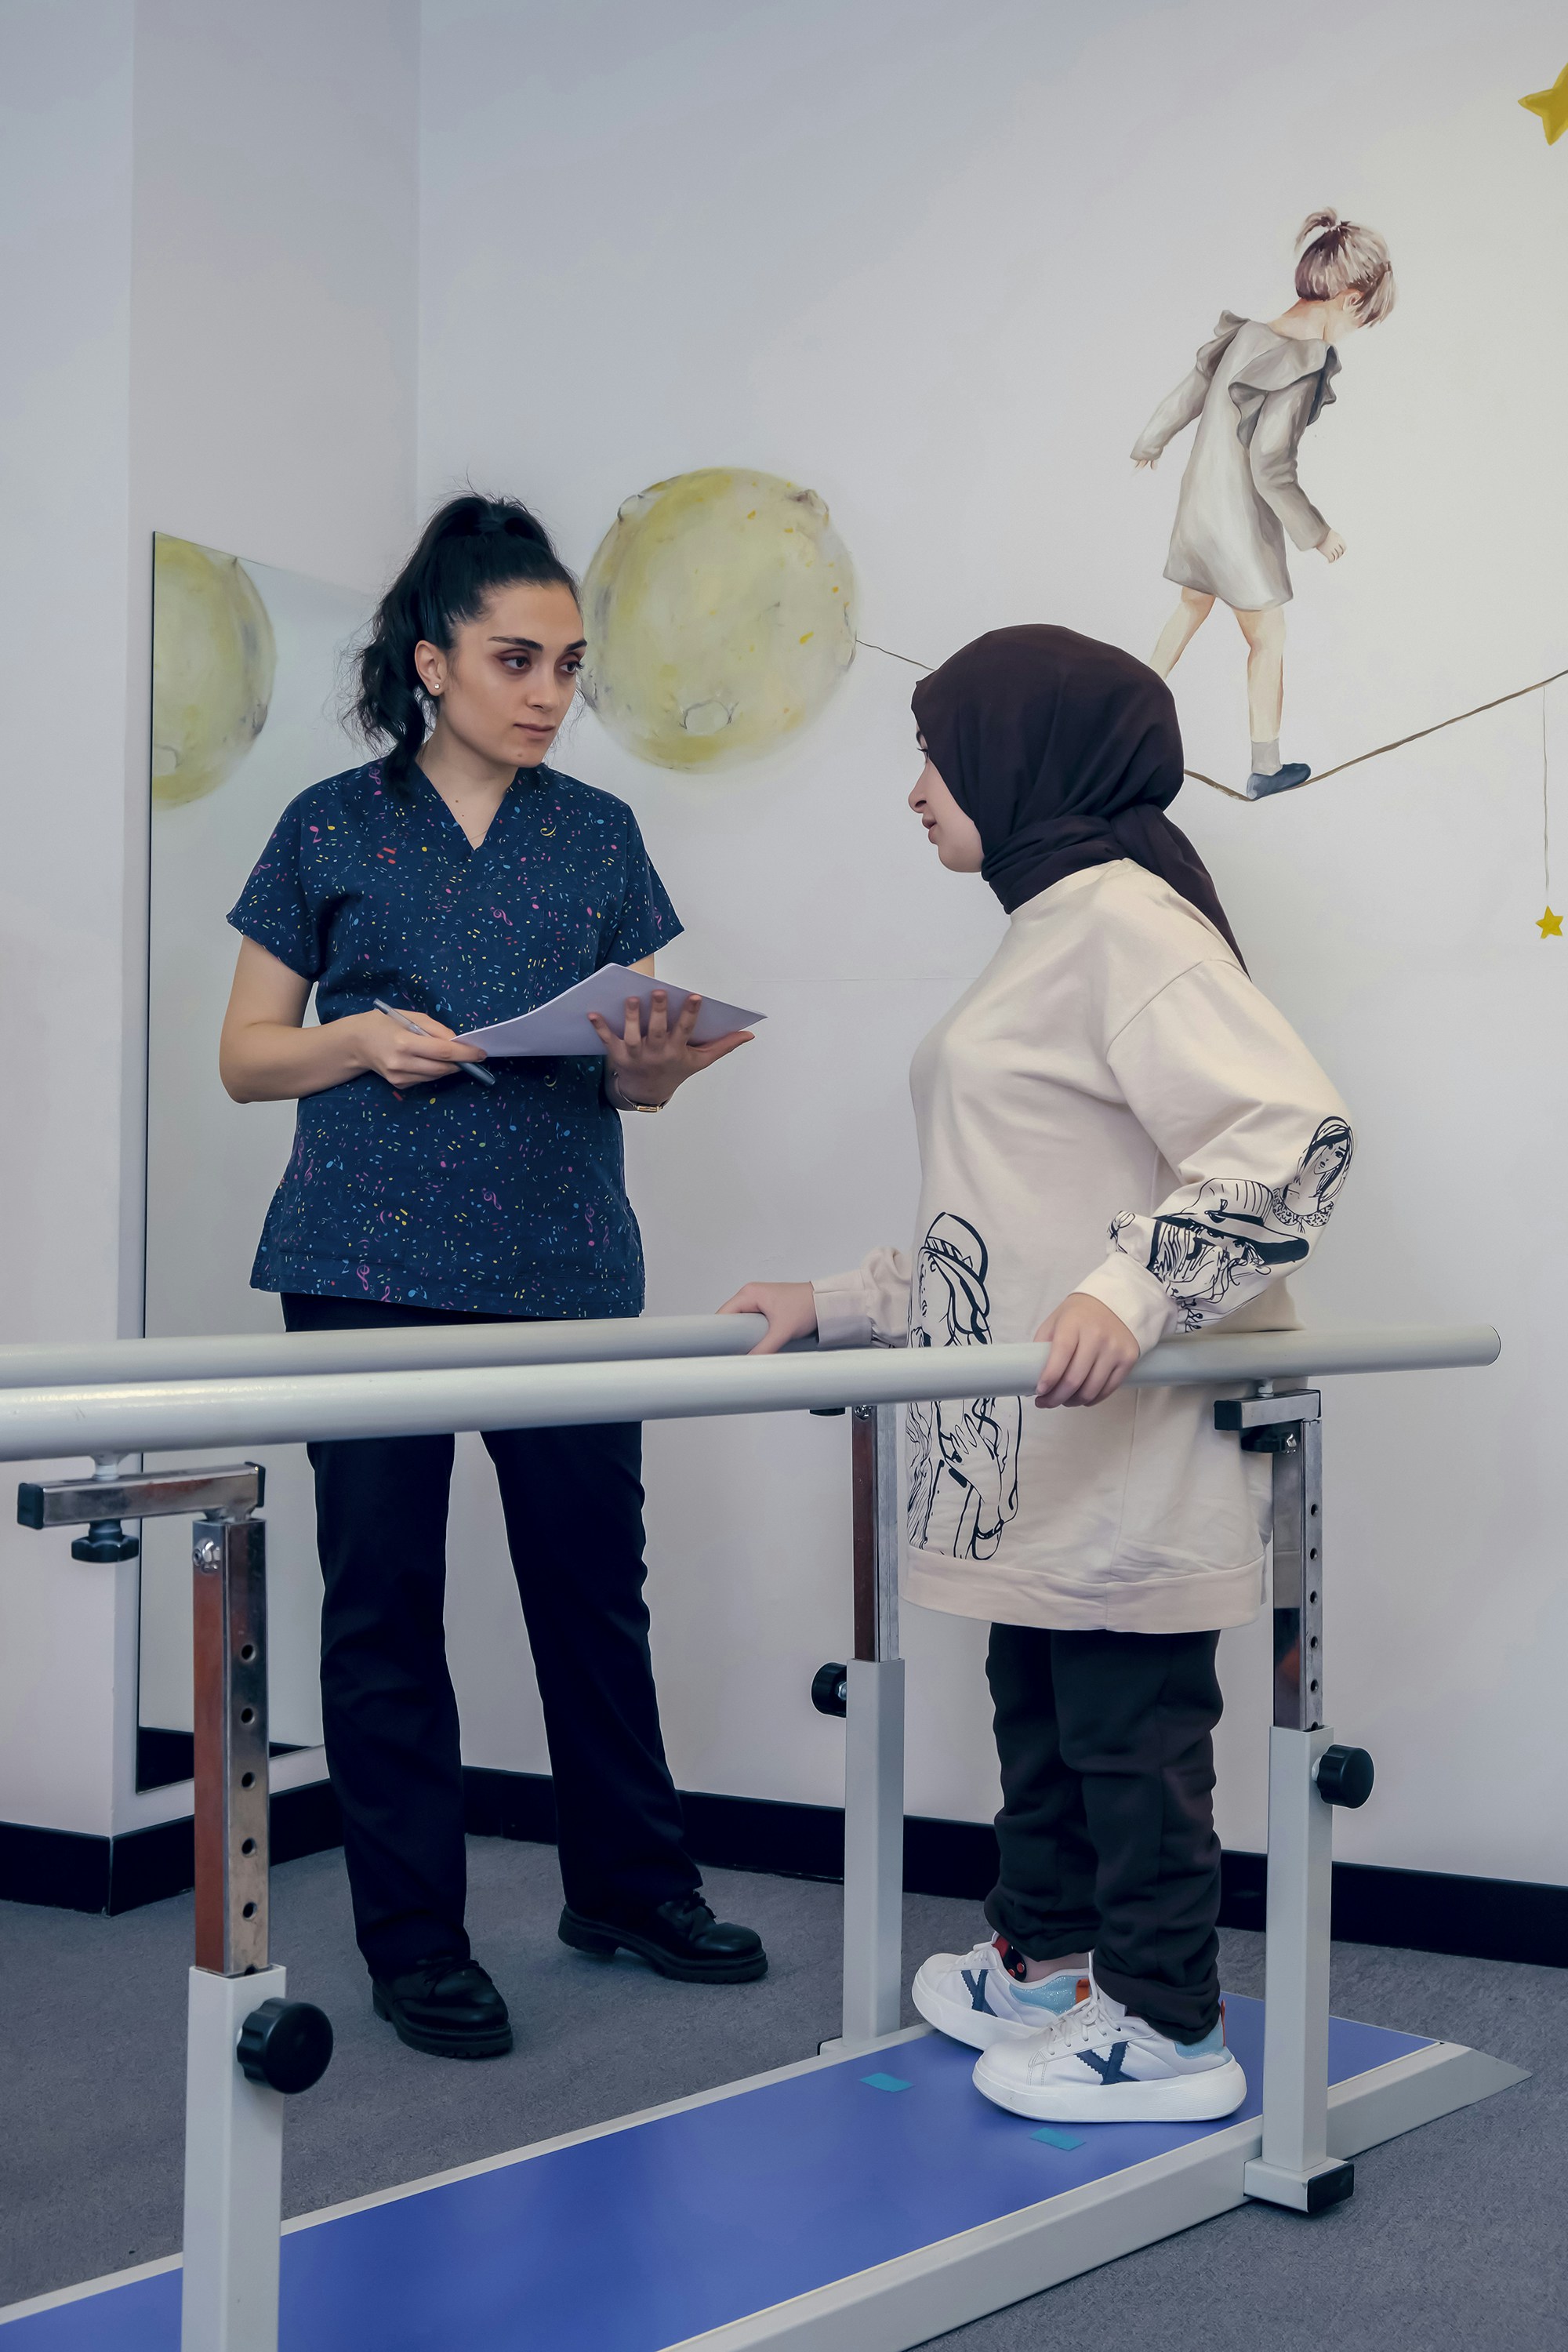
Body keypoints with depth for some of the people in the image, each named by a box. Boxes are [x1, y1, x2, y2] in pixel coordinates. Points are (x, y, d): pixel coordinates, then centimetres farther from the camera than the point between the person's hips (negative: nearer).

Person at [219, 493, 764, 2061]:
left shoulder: (600, 835, 10)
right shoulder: (334, 829, 3)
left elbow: (634, 1074, 12)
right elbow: (247, 1058, 5)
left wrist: (662, 1058, -11)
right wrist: (363, 1041, -14)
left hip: (569, 1266, 2)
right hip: (373, 1269, -2)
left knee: (595, 1576, 9)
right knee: (384, 1595, 3)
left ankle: (627, 1885, 28)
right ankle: (413, 1942, 16)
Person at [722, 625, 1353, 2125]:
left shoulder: (1125, 917, -12)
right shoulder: (1044, 937, 20)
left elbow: (1296, 1135, -24)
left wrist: (1134, 1288, -34)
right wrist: (843, 1307, 20)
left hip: (1130, 1439, -10)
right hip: (1034, 1449, 10)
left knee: (1129, 1716, 0)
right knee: (1040, 1702, 19)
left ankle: (1163, 2028, 14)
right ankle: (1044, 1959, 34)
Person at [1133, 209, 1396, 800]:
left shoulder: (1246, 336, -3)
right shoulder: (1302, 367, -25)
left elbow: (1186, 395, 12)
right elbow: (1271, 468, -26)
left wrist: (1149, 443, 32)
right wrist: (1317, 534, -13)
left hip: (1198, 503, 7)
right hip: (1241, 523, -7)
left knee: (1193, 607, 29)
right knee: (1268, 641, 9)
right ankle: (1266, 768, 19)